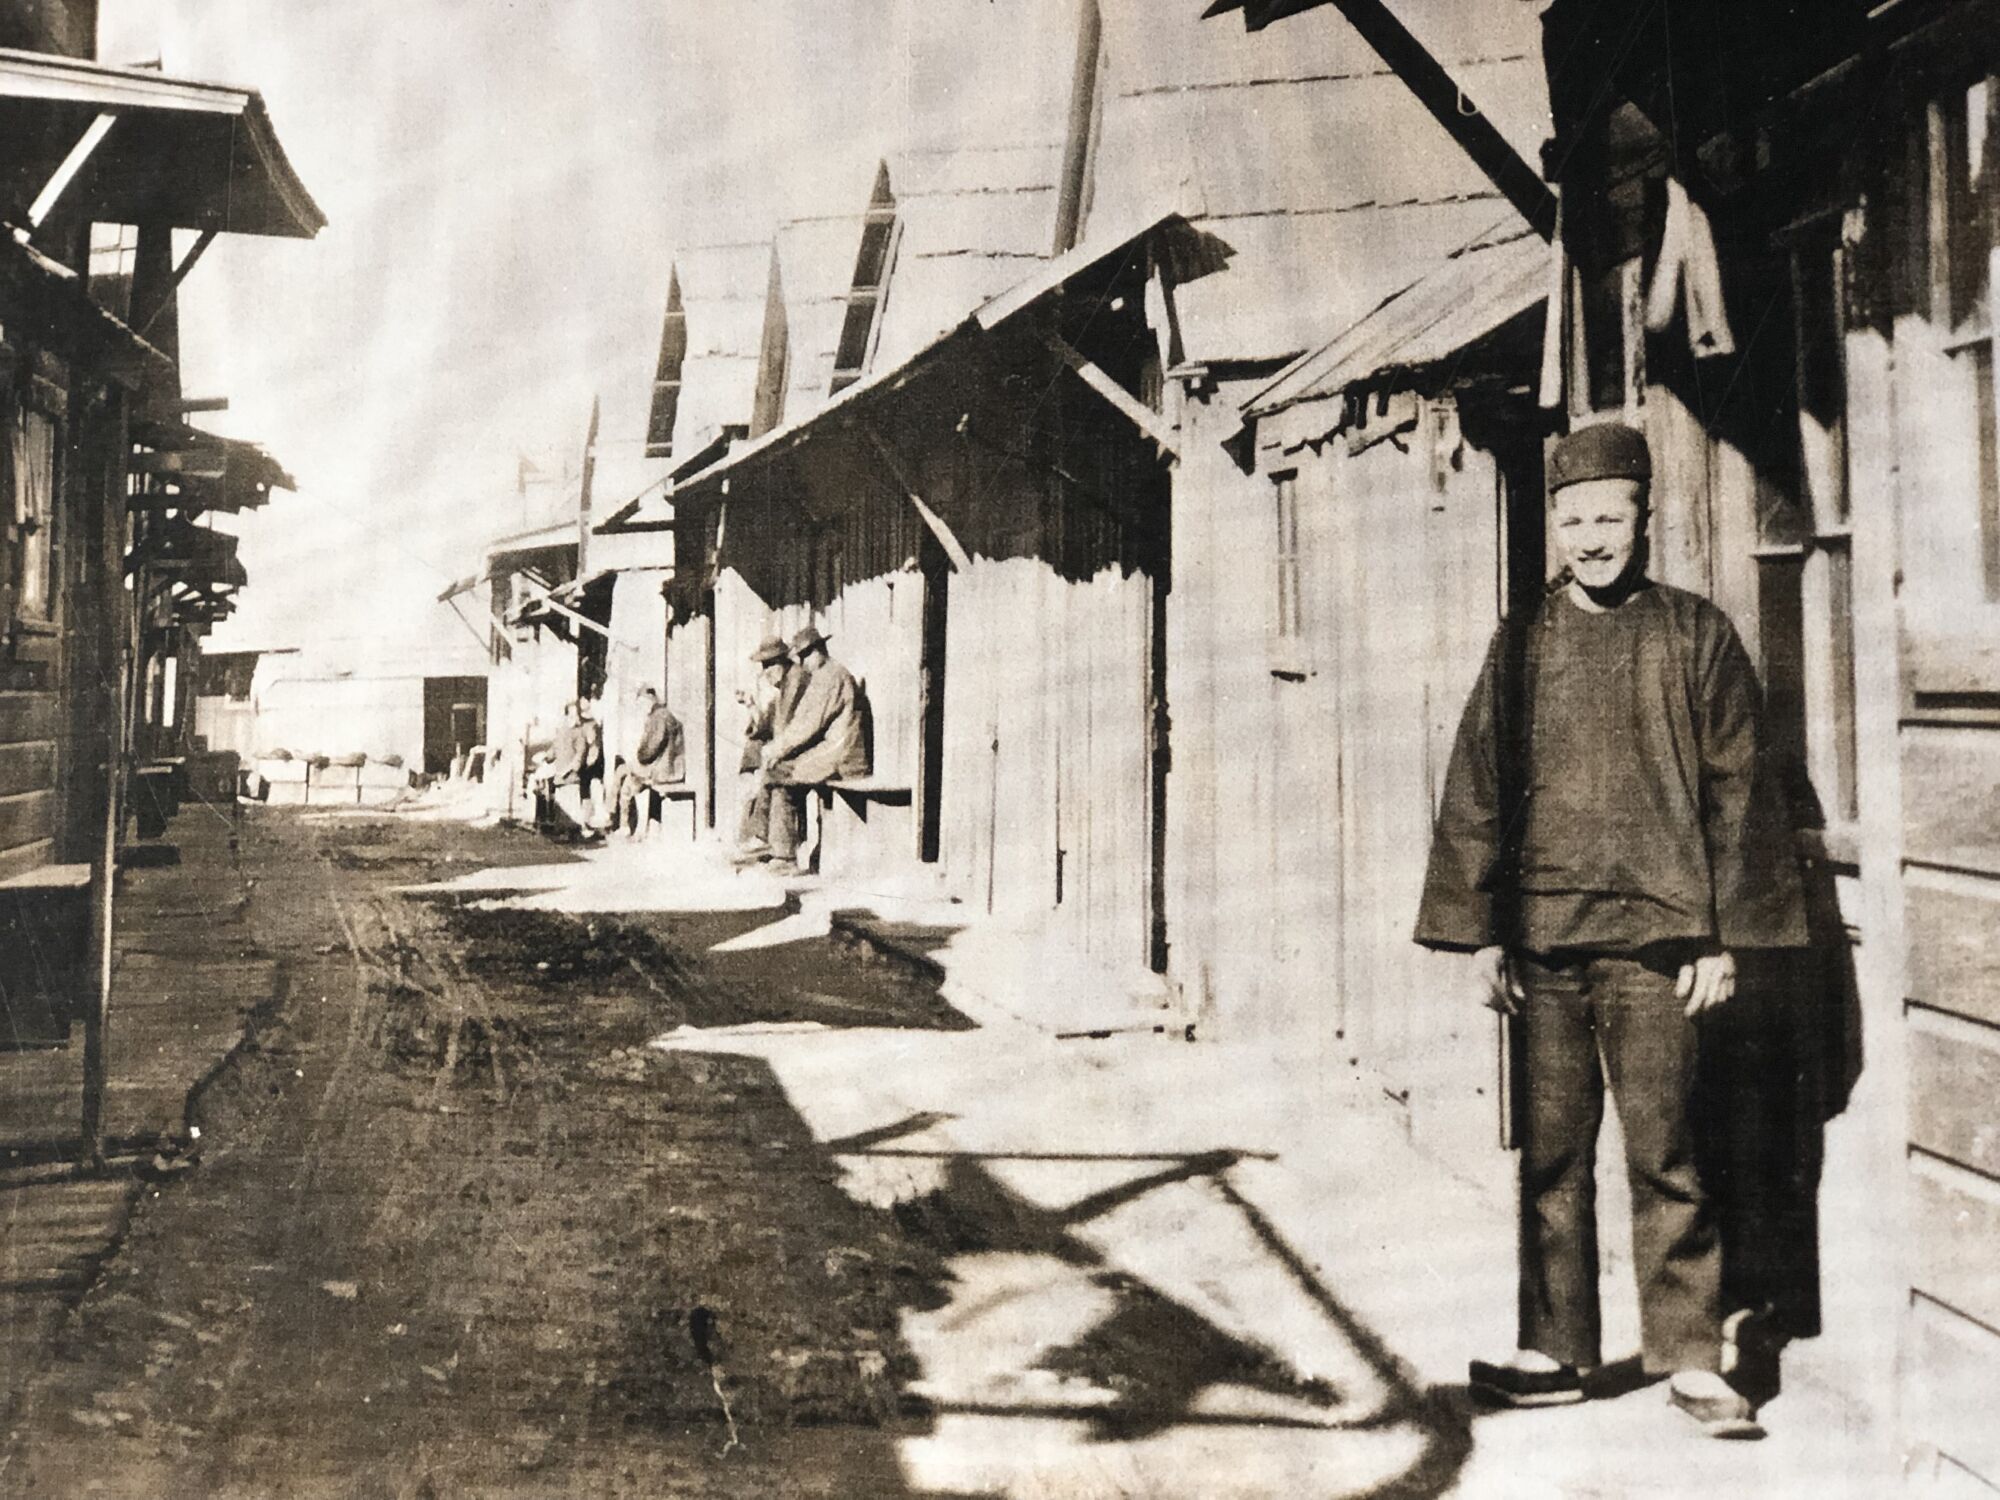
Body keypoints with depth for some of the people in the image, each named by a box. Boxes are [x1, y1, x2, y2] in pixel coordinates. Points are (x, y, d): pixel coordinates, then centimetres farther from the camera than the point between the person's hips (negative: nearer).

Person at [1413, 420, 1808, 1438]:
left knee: (1662, 1154, 0)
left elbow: (1737, 791, 4)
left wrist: (1723, 937, -1)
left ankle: (1691, 1360, 13)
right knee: (1551, 1154, 8)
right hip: (1542, 937, 2)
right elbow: (1476, 791, 8)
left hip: (1654, 937, -2)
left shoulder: (1697, 636, 4)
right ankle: (1556, 1353, 18)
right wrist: (1479, 933, 4)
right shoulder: (1520, 643, 8)